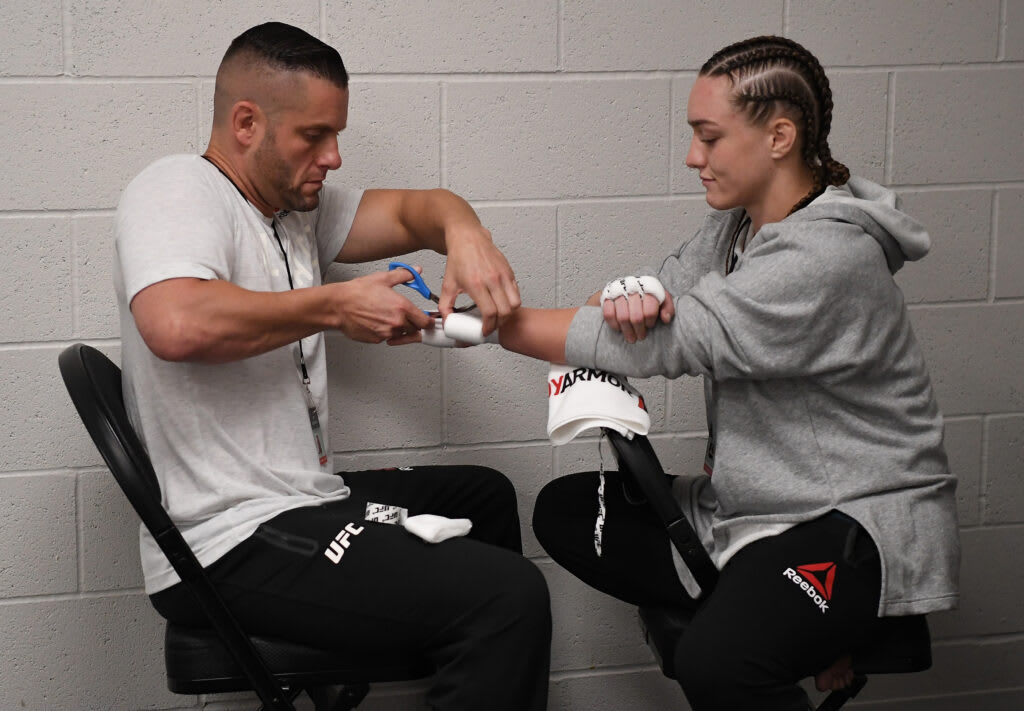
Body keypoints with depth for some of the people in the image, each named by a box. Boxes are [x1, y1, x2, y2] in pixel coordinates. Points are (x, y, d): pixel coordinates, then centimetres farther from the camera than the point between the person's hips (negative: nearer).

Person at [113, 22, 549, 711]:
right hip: (233, 546, -11)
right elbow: (176, 324, -32)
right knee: (512, 595, -19)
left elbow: (410, 209, 17)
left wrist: (463, 232, -9)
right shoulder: (178, 189, -13)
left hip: (296, 503, 11)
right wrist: (337, 305, -20)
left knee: (484, 493, 31)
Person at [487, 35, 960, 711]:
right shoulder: (738, 225, 7)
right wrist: (630, 293, -24)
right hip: (754, 503, 10)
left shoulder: (827, 256, -23)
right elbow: (655, 300, 3)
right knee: (564, 511, 2)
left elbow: (671, 342, -24)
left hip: (856, 525, -10)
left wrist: (498, 324, -19)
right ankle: (764, 631, 0)